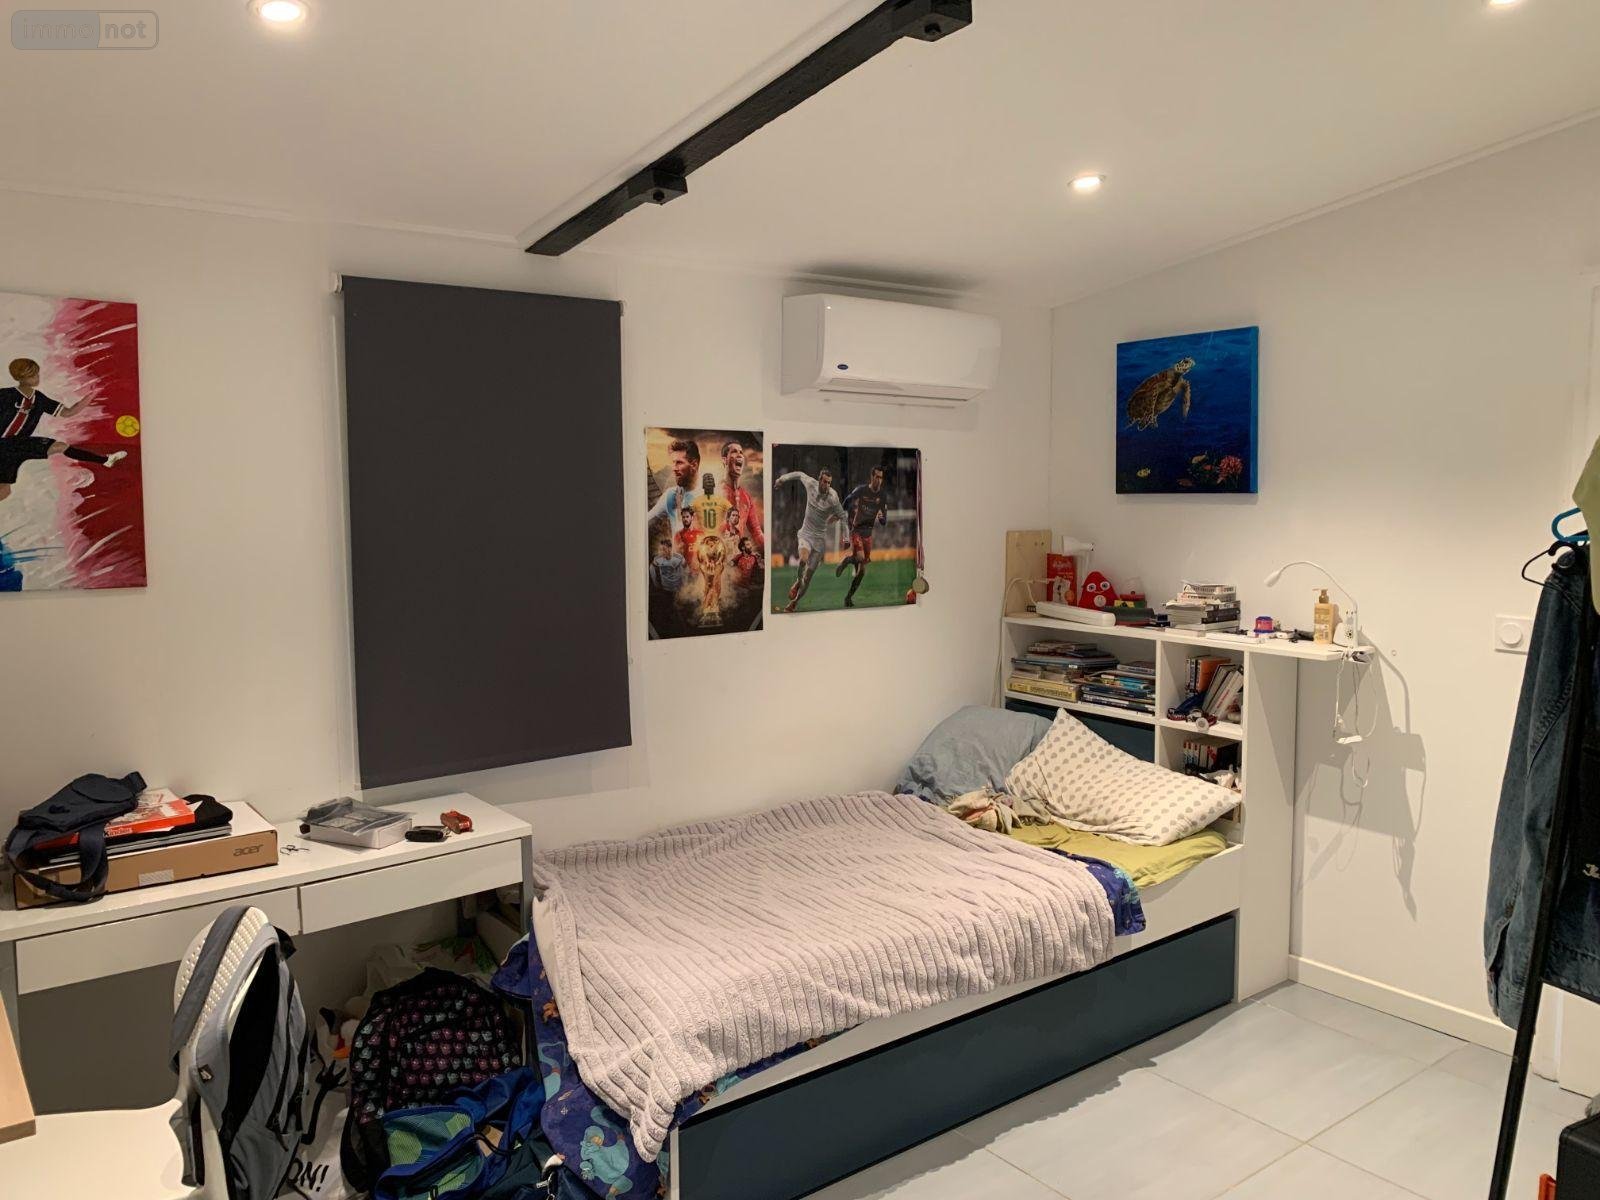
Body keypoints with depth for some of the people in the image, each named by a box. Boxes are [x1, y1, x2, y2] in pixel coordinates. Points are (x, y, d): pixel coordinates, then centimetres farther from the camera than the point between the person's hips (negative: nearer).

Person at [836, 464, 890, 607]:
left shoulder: (883, 497, 1)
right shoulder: (861, 490, -9)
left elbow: (885, 522, -1)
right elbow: (847, 502, 7)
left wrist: (882, 518, -23)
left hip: (868, 533, 4)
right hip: (855, 530, -4)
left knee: (862, 570, 5)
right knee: (860, 557, -29)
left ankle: (849, 596, 18)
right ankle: (844, 561, 4)